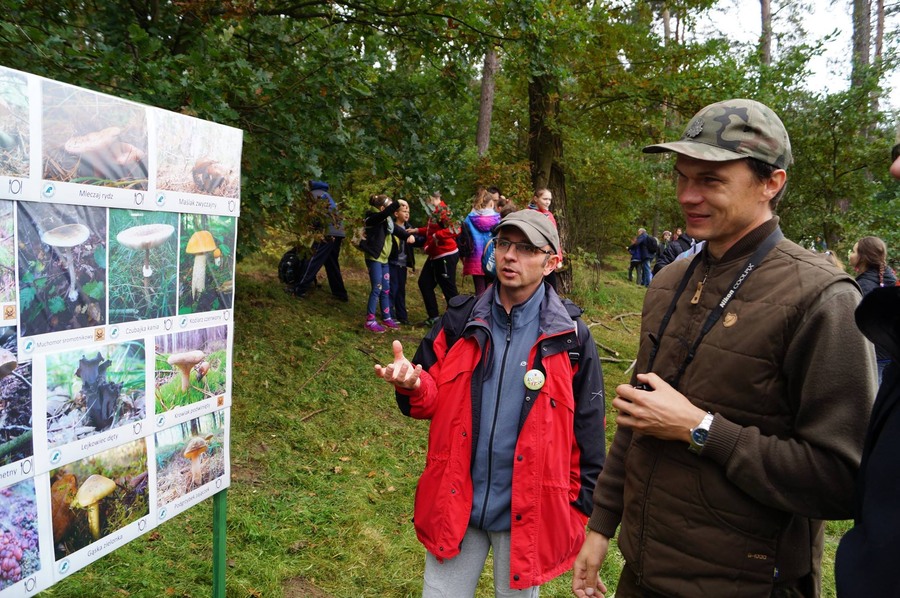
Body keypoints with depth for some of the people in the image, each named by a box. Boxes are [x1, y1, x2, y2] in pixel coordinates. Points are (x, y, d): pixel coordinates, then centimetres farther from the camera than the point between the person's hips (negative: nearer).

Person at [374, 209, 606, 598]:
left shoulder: (571, 338, -6)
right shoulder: (459, 321, 0)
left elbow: (588, 431, -1)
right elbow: (432, 401, 4)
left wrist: (579, 507, 0)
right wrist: (413, 385, -19)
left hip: (528, 511, -2)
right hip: (455, 504, 2)